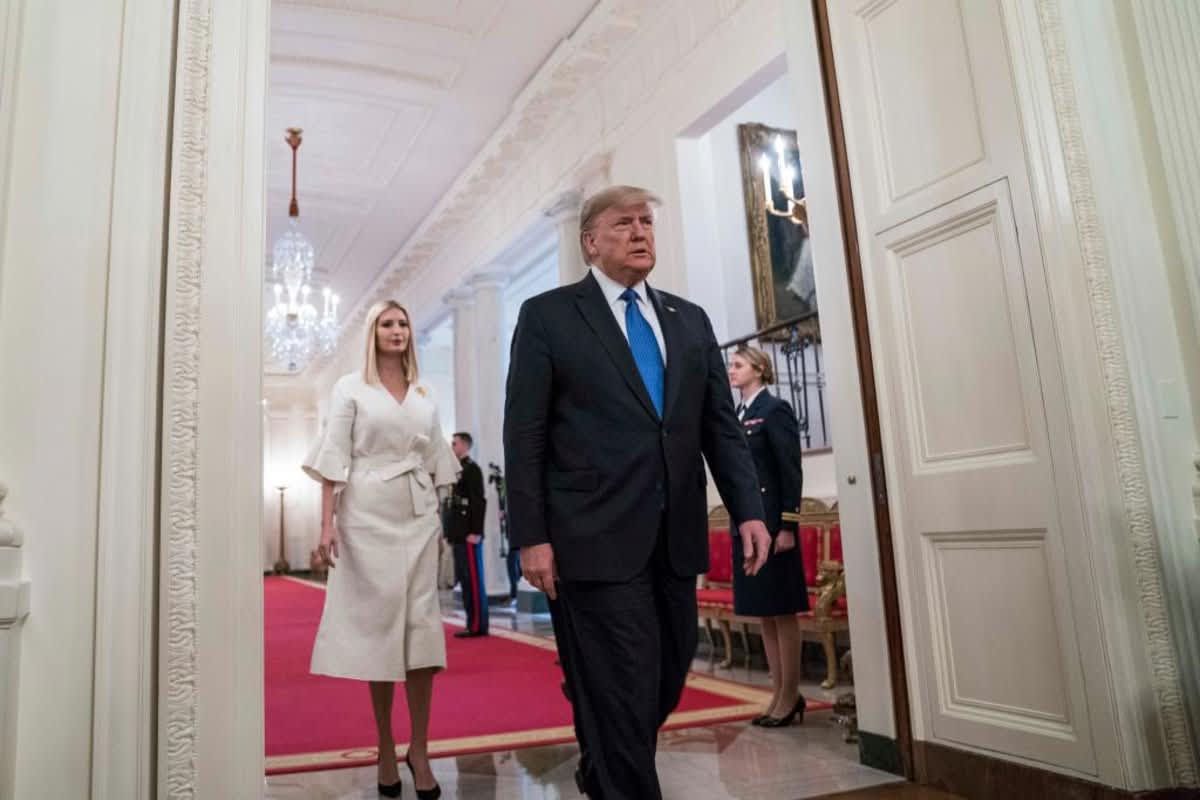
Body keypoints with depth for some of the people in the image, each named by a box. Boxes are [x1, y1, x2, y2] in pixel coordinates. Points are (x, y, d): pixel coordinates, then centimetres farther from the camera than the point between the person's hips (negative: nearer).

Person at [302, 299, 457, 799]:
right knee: (378, 622, 1)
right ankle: (386, 748, 13)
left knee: (422, 625, -3)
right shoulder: (351, 388, 3)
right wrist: (327, 523, -11)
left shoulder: (424, 396, 13)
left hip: (419, 516, 3)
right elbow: (333, 458, -3)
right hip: (369, 515, -3)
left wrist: (441, 517, 11)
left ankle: (419, 750, 5)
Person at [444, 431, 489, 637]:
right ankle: (473, 623, 14)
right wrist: (449, 533, 15)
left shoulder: (471, 469, -7)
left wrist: (476, 532, -20)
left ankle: (478, 625, -3)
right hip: (458, 535, 9)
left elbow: (479, 501, -15)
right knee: (465, 580, 9)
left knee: (474, 580, -6)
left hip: (469, 535, -9)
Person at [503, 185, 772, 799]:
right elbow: (524, 434, -4)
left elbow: (722, 426, 11)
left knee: (664, 686, 17)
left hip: (675, 538, 6)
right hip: (596, 538, -5)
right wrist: (531, 536, -10)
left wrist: (749, 511, 0)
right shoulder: (548, 315, 2)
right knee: (621, 695, -1)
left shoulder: (690, 320, 14)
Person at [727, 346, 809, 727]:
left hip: (771, 521, -8)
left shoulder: (775, 410, -7)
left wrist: (787, 526, -17)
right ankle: (779, 693, 20)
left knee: (782, 611, 1)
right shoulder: (737, 415, 14)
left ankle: (791, 696, 10)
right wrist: (739, 521, 12)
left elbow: (791, 470, -12)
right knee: (763, 613, 11)